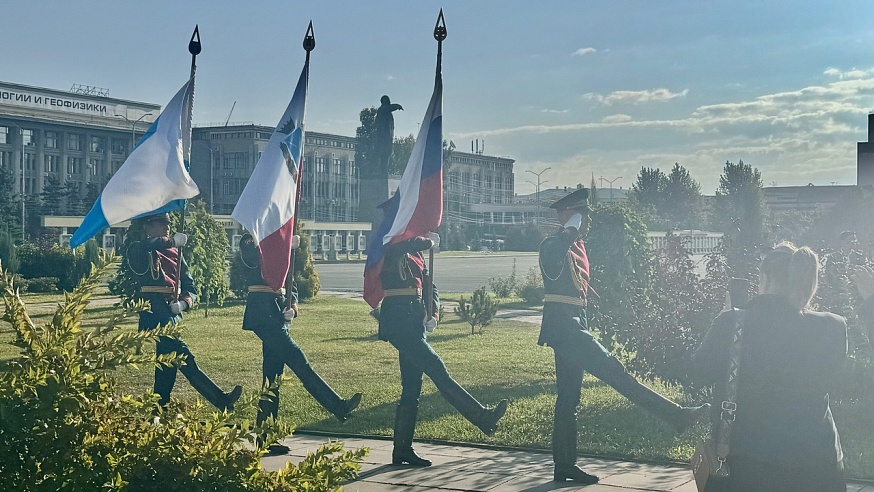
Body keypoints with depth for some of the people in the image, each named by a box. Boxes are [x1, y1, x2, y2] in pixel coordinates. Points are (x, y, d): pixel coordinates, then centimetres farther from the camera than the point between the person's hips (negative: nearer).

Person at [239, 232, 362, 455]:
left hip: (278, 313, 8)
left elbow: (291, 285, 17)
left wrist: (293, 307, -2)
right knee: (297, 360, -12)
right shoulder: (250, 243, -1)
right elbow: (252, 256, -25)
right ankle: (338, 407, -13)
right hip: (262, 312, -8)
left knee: (272, 376, 6)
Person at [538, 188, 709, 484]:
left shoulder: (578, 246, 20)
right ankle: (676, 415, -16)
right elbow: (552, 259, -35)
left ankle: (564, 466, 15)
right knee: (613, 371, -13)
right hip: (563, 324, -11)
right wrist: (571, 228, -27)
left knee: (568, 399, 11)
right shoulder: (553, 245, -10)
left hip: (573, 324, 11)